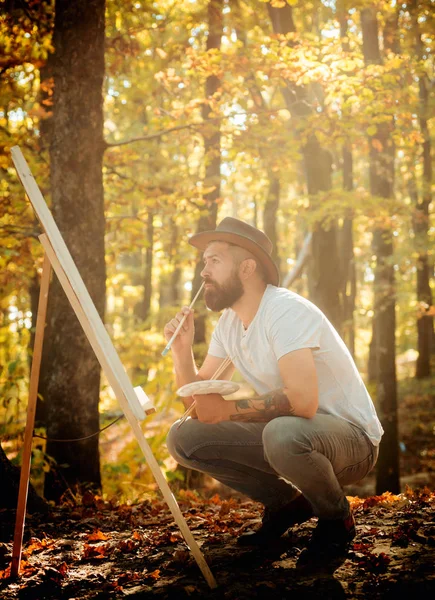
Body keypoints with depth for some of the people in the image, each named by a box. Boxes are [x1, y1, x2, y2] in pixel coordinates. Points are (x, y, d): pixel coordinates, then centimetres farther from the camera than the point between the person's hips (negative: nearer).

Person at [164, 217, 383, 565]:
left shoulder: (287, 311, -22)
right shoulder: (229, 322, 5)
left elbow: (302, 400, -35)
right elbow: (199, 403, 7)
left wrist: (229, 409, -25)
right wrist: (182, 350, -9)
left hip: (351, 436, -8)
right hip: (284, 432, 8)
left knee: (283, 432, -41)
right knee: (183, 438, -3)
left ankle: (337, 518, -9)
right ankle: (287, 503, 10)